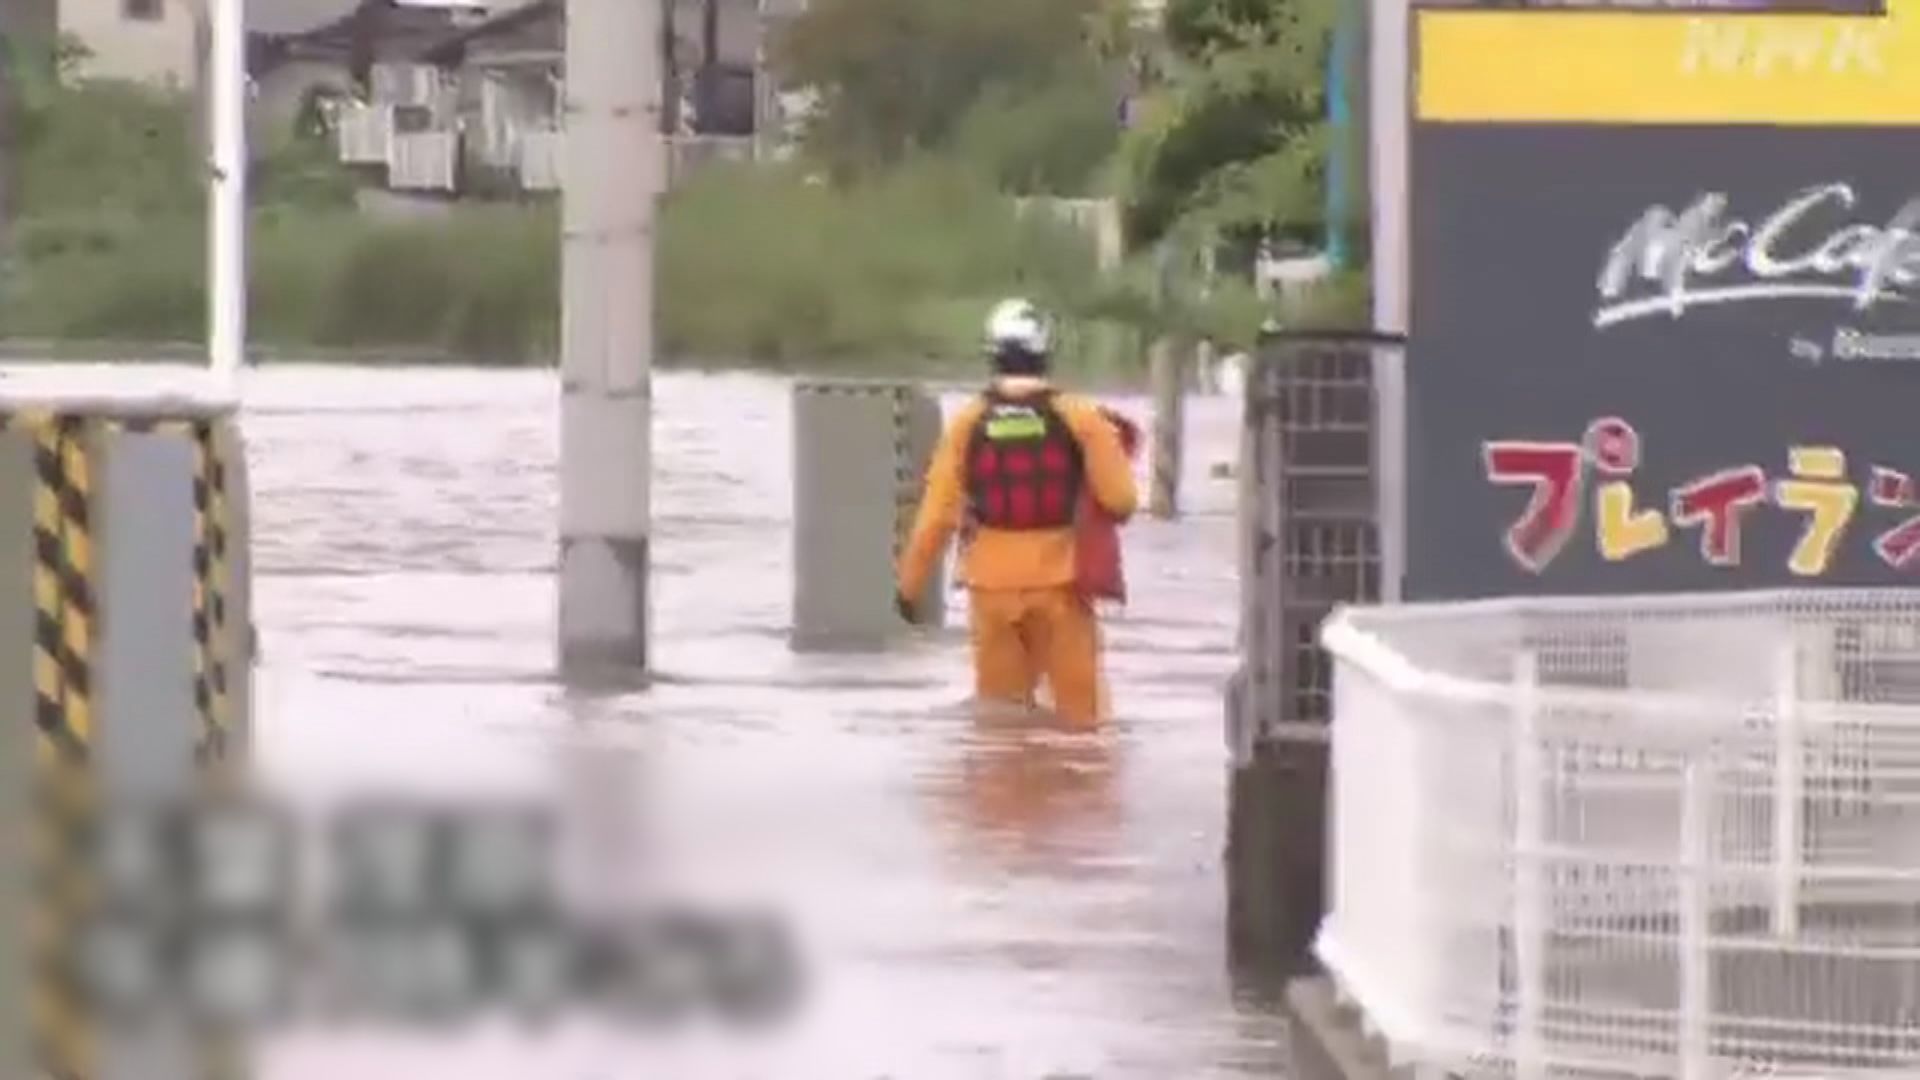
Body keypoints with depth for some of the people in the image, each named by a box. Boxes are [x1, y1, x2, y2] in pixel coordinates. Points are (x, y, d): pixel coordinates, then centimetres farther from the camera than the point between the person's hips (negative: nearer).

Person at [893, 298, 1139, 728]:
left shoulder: (967, 423, -3)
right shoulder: (1078, 418, -8)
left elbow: (936, 514, -1)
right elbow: (1120, 500, -8)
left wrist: (910, 583, 9)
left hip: (993, 586, 1)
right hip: (1058, 583, -1)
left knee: (1000, 707, 12)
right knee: (1077, 707, 7)